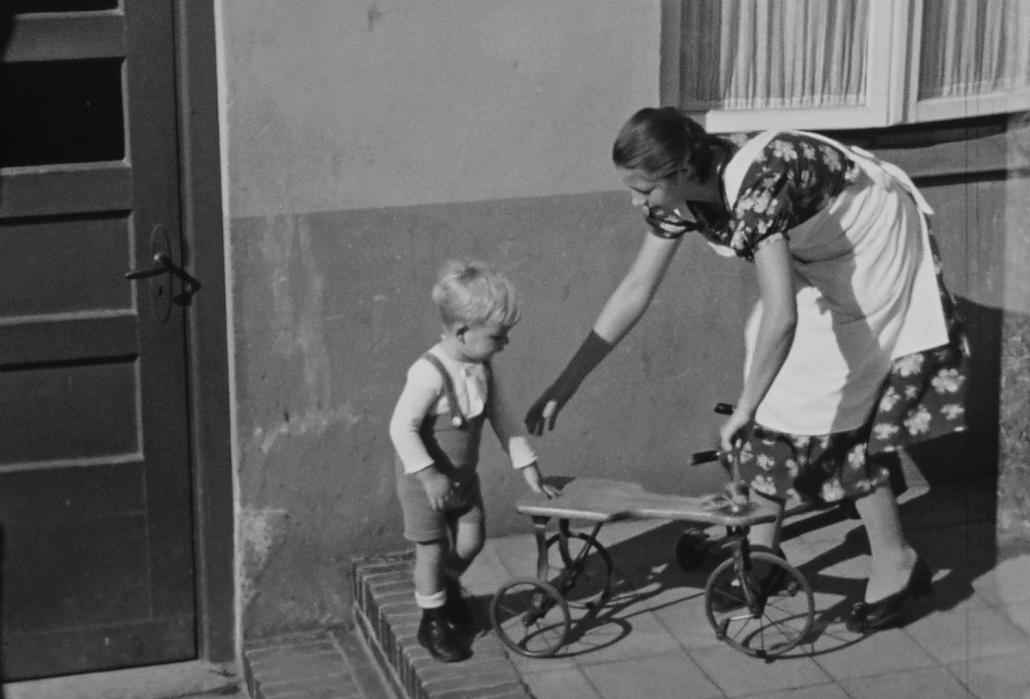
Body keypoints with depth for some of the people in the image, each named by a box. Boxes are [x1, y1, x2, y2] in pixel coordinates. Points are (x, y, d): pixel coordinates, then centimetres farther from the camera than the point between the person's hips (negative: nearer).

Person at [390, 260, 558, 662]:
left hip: (463, 475, 7)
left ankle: (447, 587, 41)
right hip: (424, 479, -7)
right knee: (432, 549, 3)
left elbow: (502, 417, 4)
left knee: (470, 541, 11)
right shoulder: (429, 374, -30)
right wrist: (429, 475, -29)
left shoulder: (482, 368, -6)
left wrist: (527, 465, 3)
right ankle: (433, 622, 21)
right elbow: (402, 428, -28)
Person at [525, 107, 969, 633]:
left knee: (831, 410, -7)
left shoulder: (755, 185, -38)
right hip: (819, 256, 8)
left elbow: (782, 316, -43)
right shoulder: (680, 198, -13)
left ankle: (897, 564, 4)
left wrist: (743, 412, -37)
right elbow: (634, 292, -7)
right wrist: (562, 388, -7)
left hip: (874, 248, -8)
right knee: (777, 393, 6)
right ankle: (761, 544, 18)